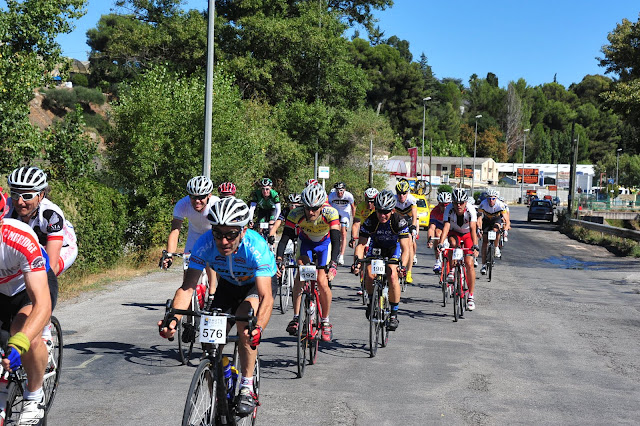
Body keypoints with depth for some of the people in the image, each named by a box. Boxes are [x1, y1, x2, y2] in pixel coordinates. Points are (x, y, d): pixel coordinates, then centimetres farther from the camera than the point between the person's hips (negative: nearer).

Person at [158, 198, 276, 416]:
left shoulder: (256, 247, -40)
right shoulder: (205, 244, -31)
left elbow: (266, 297, -46)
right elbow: (187, 286, -32)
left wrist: (258, 327, -64)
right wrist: (173, 319, -49)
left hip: (257, 283, -4)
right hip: (228, 284, 4)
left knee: (244, 322, -31)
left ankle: (247, 388, -15)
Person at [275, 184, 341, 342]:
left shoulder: (330, 213, -35)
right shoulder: (296, 214, -31)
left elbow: (336, 241, -39)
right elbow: (284, 238, -32)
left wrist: (333, 263, -54)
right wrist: (278, 259, -48)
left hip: (324, 243, -1)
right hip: (305, 242, 1)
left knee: (322, 283, -14)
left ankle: (325, 321, 7)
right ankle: (296, 317, -16)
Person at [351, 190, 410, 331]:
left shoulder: (399, 221, -31)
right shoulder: (370, 221, -27)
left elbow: (405, 248, -34)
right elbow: (361, 244, -25)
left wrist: (403, 266, -50)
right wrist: (358, 260, -43)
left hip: (393, 247, -2)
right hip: (376, 246, 2)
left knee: (393, 276, -22)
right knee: (369, 274, -20)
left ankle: (394, 314, -10)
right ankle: (371, 301, 9)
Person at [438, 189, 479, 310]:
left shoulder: (471, 210, -29)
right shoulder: (449, 209, -26)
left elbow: (473, 229, -38)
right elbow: (446, 227, -34)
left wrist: (475, 246, -50)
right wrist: (440, 244, -47)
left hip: (468, 234, -1)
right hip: (454, 233, 1)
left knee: (469, 264, -14)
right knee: (453, 243, -36)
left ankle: (471, 296, -5)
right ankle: (452, 270, -11)